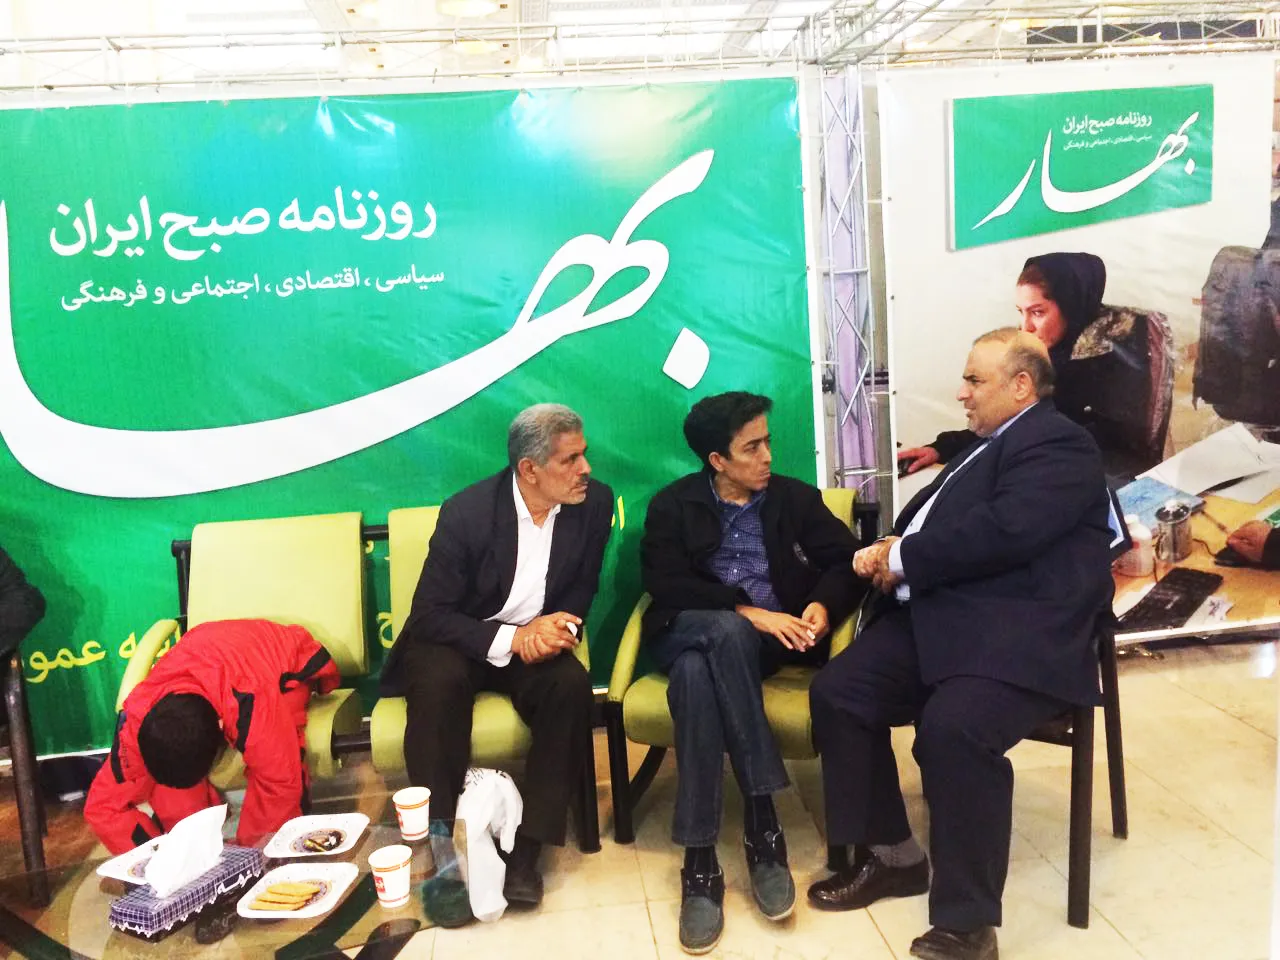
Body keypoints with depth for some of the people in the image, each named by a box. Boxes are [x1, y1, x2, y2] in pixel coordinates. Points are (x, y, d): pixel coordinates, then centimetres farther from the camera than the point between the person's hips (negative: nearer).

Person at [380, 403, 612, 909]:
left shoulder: (594, 502, -9)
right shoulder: (467, 511, -19)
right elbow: (430, 614, -16)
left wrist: (559, 625, -15)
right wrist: (510, 638, -27)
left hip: (534, 641, 3)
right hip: (458, 642, -2)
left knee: (572, 684, -29)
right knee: (440, 682, -35)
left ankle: (528, 847, -19)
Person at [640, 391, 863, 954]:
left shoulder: (794, 498, 13)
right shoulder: (673, 506, 8)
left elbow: (845, 559, 8)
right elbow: (665, 584, -6)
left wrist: (822, 606, -14)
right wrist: (747, 612, -17)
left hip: (771, 640, 0)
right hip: (692, 634, 0)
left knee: (698, 674, -35)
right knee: (725, 633, -39)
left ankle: (700, 863, -33)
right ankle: (763, 821, -34)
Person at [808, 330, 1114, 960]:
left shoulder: (1056, 444, -6)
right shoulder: (986, 445, 26)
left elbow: (1002, 531, -21)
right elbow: (931, 520, 25)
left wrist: (903, 559, -9)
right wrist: (885, 549, 1)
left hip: (1015, 632, -9)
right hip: (941, 617, 9)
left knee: (952, 729, -32)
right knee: (836, 691, -7)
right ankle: (890, 855, 7)